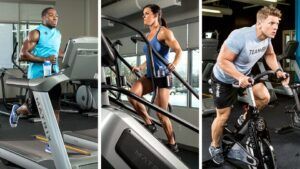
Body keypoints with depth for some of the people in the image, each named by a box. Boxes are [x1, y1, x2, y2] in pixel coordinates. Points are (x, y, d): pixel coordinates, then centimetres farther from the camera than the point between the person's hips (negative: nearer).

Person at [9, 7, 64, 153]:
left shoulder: (58, 34, 12)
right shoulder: (36, 33, -10)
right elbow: (23, 54, -15)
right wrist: (44, 59, -24)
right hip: (38, 76, -5)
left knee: (55, 109, -3)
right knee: (33, 109, 8)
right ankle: (17, 110, 44)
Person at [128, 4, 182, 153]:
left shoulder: (164, 32, -9)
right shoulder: (148, 35, 14)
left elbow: (179, 51, -20)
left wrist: (173, 65, -38)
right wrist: (140, 67, 17)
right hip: (150, 76, 7)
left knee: (161, 114, -5)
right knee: (132, 96, -18)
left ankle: (172, 144, 15)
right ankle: (148, 123, 2)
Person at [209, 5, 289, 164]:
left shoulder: (267, 36, -13)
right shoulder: (240, 36, -35)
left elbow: (269, 54, 6)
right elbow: (222, 61, -32)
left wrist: (278, 70, -10)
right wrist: (240, 77, -43)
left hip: (245, 75, 6)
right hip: (224, 80, -6)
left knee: (265, 97, -10)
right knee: (223, 116, 3)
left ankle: (245, 119, 18)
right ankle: (214, 147, 28)